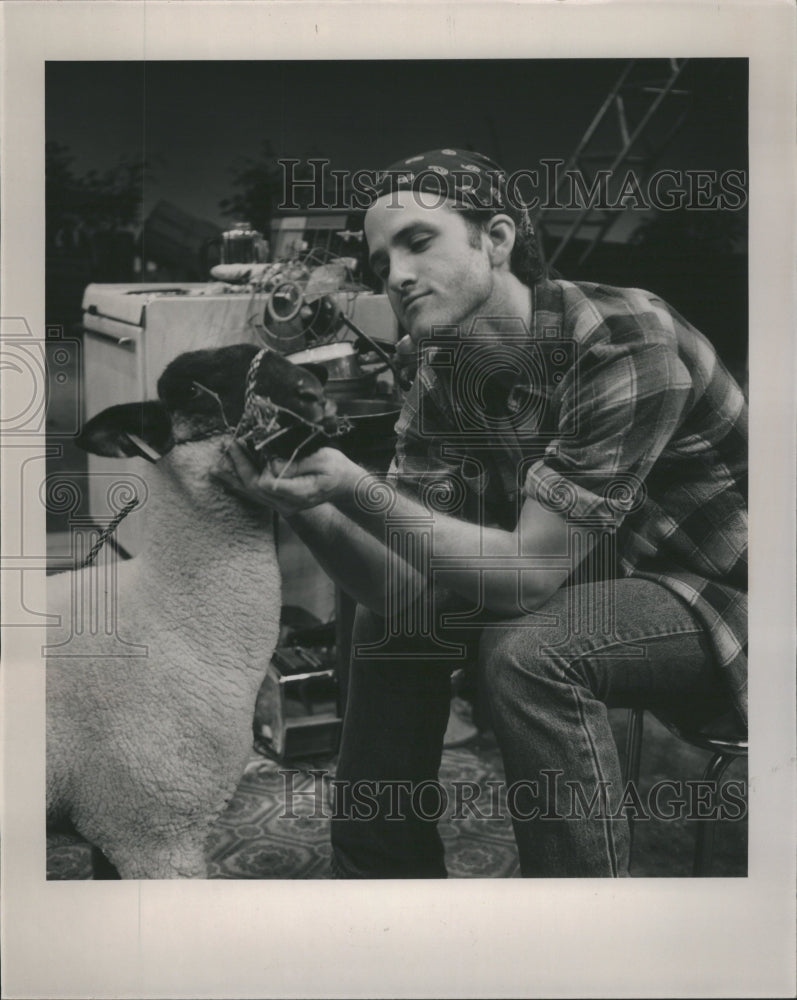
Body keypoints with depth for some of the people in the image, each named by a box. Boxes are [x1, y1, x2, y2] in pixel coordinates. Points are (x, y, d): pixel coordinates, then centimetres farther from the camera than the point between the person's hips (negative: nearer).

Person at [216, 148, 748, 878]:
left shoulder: (625, 344, -27)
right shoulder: (444, 381, -5)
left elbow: (529, 574, -30)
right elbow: (408, 583, -12)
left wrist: (356, 489, -37)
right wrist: (302, 501, -28)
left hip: (725, 598, -6)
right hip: (599, 581, 7)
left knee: (527, 650, -31)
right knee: (395, 619, -1)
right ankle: (382, 872, 13)